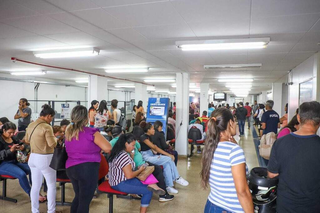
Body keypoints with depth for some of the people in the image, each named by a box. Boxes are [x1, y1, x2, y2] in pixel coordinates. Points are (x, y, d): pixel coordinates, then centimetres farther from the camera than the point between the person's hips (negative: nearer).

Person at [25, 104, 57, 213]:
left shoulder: (31, 125, 6)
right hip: (45, 159, -7)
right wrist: (55, 138, -1)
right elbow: (52, 144, -20)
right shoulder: (46, 127, -19)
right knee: (51, 185, 8)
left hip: (33, 157, 8)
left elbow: (27, 140, 19)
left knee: (35, 185, 16)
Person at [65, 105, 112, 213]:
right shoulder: (91, 132, -13)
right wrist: (98, 136, 1)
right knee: (85, 201, 4)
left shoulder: (68, 132, 10)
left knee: (78, 197, 24)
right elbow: (108, 148, -15)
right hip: (87, 169, -7)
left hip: (71, 168, 8)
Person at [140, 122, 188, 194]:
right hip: (146, 157, -8)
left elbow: (154, 148, 13)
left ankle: (169, 186, -13)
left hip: (151, 155, 8)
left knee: (167, 164, -16)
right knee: (169, 159, -19)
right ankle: (177, 178, -5)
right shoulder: (143, 137, -14)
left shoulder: (149, 137, 15)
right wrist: (168, 154, -20)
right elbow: (154, 148, -19)